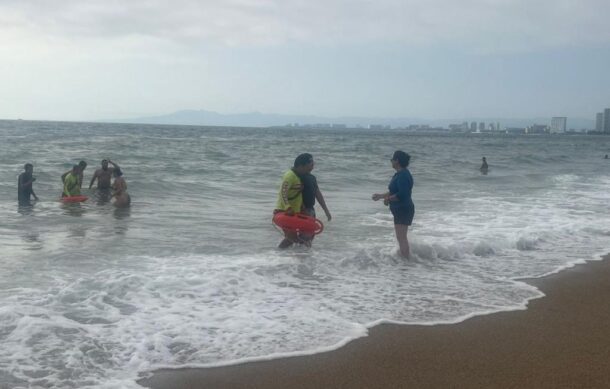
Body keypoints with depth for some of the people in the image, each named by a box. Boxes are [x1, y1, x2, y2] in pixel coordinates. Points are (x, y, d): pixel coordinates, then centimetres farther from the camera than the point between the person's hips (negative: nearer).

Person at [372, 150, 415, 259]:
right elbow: (394, 192, 23)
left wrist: (388, 199, -18)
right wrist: (381, 195, 17)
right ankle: (405, 257, 27)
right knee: (401, 237, 18)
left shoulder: (403, 175, -20)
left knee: (401, 237, -9)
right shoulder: (400, 174, 13)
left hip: (403, 210, -11)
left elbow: (401, 195, -29)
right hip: (400, 210, 11)